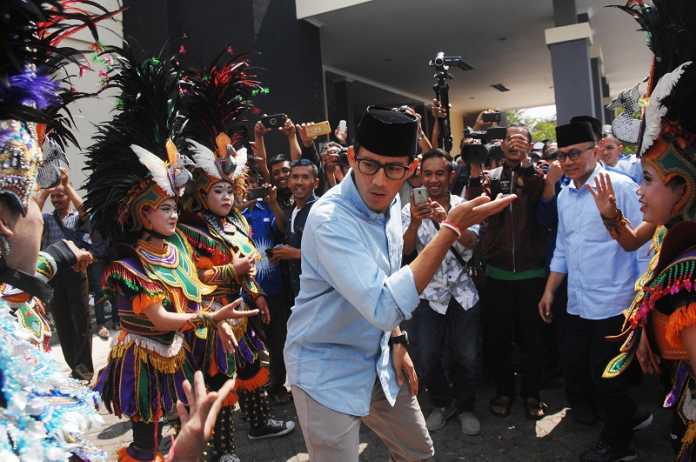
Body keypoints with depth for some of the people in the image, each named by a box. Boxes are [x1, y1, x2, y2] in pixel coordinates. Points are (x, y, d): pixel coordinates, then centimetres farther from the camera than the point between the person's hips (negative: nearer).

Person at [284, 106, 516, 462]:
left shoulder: (390, 203, -1)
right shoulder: (330, 218, -28)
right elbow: (384, 308, -36)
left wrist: (396, 341, 5)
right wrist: (452, 228, -35)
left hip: (378, 360, 8)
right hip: (327, 370, -7)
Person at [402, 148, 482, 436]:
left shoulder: (464, 205, -1)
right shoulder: (410, 210, -2)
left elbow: (470, 241, -17)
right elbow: (405, 249, -15)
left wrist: (447, 220, -36)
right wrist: (415, 223, -34)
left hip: (462, 293, 0)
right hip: (428, 295, 0)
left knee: (468, 358, 1)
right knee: (426, 359, -1)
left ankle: (465, 406, 29)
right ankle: (442, 403, 27)